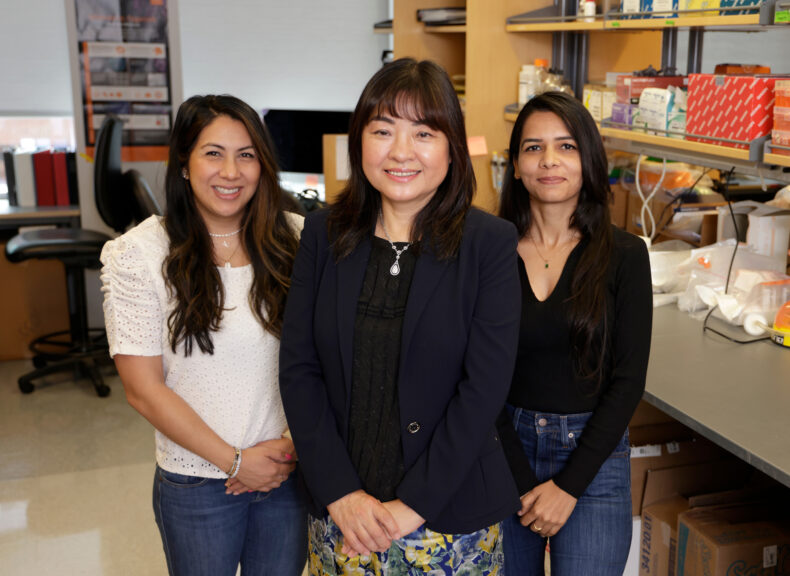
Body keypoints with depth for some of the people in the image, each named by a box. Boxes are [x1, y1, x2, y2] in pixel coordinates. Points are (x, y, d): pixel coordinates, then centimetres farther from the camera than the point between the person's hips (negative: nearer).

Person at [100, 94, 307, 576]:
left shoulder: (293, 239, -4)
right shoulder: (138, 255, -11)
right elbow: (144, 389, -10)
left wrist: (297, 441, -10)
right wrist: (235, 461, -11)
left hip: (289, 469, 2)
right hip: (195, 482, -2)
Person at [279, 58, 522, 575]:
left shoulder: (491, 242, -9)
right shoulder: (324, 233, -1)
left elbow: (484, 387, -13)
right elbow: (298, 368, -3)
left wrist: (412, 505, -14)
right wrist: (341, 493, -10)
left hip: (451, 516, -2)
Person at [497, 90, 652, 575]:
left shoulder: (624, 255, -4)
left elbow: (628, 381, -6)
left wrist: (568, 486, -10)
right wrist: (523, 482, -9)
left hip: (592, 457, -1)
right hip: (504, 448, 1)